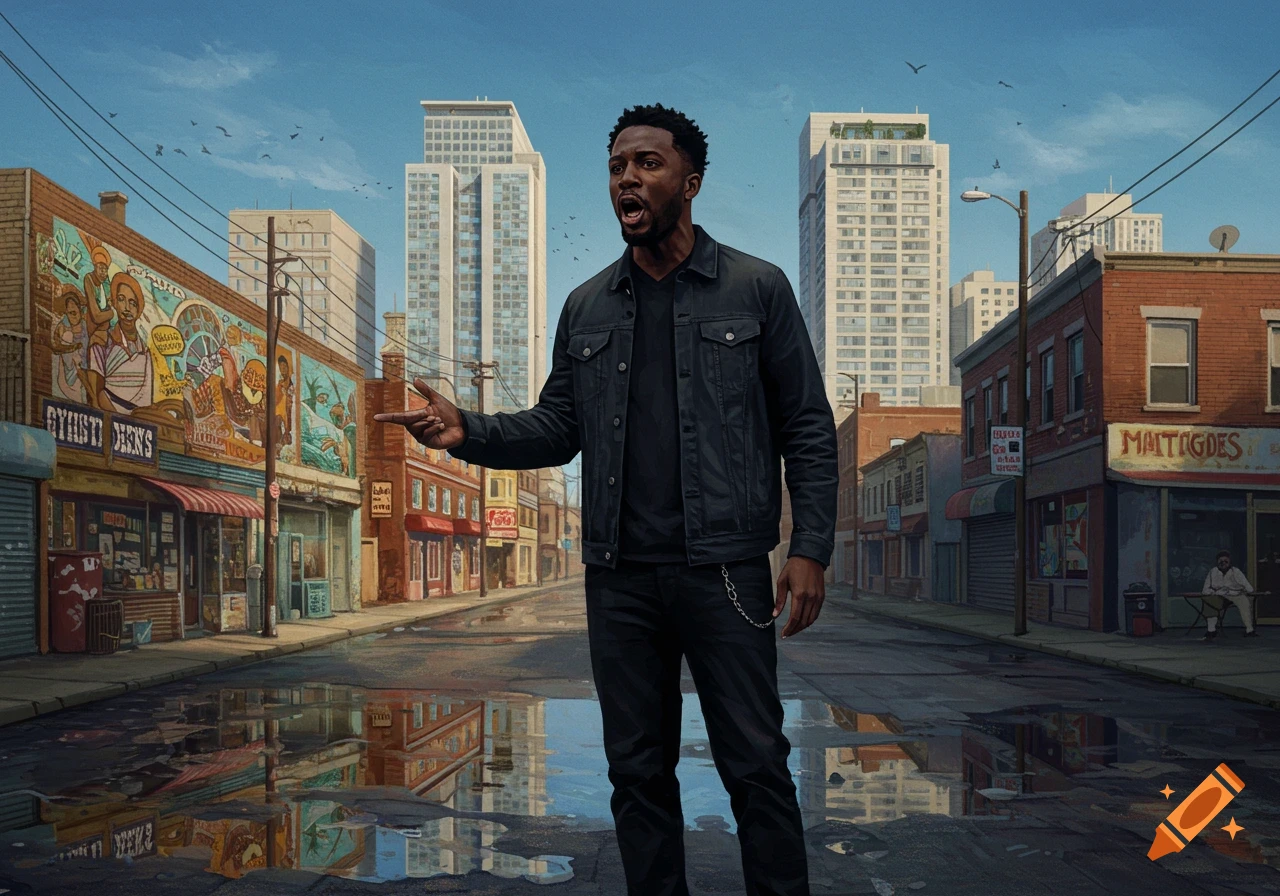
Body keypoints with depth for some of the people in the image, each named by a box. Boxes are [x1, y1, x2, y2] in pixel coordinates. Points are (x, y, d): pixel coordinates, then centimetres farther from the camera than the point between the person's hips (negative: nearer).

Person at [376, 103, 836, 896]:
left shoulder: (757, 289, 2)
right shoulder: (587, 308, 12)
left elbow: (808, 429, 0)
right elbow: (557, 430, 13)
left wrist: (811, 546, -9)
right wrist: (469, 432, -5)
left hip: (723, 570, -3)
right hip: (619, 576, 4)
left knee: (756, 765, 1)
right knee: (638, 770, 12)